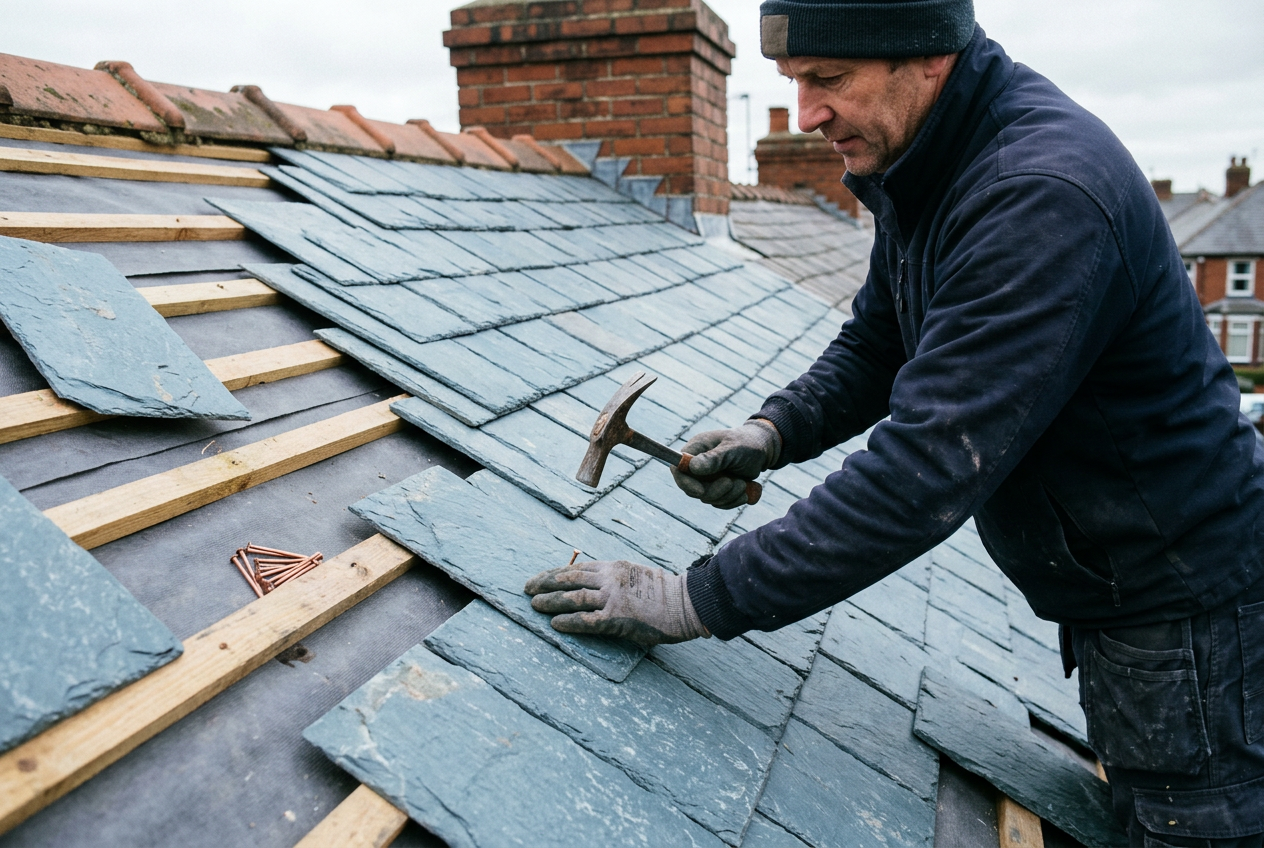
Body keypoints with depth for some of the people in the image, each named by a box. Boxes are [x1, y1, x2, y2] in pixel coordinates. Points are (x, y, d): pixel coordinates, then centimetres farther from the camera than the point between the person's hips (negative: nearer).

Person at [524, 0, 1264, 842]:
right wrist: (775, 430, -9)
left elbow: (930, 467, -36)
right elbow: (875, 344, 10)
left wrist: (702, 598, -32)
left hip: (1183, 605, -8)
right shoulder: (917, 165, -1)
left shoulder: (1043, 196, -32)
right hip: (1101, 585, 8)